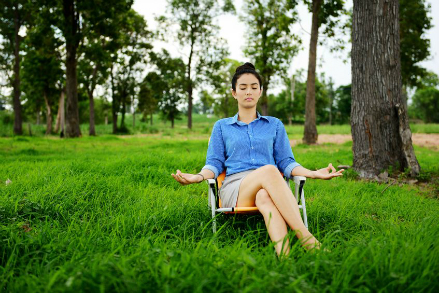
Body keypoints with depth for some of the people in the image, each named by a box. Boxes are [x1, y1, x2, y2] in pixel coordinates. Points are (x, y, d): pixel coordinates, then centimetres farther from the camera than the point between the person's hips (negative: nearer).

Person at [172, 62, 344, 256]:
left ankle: (283, 253, -63)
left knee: (264, 197, -40)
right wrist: (199, 176, -11)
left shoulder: (275, 125, 25)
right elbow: (214, 163, 13)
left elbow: (286, 162, 16)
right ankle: (306, 239, -50)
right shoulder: (222, 126, 22)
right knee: (269, 170, -37)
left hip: (270, 187, 1)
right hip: (235, 188, -1)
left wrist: (313, 173, -3)